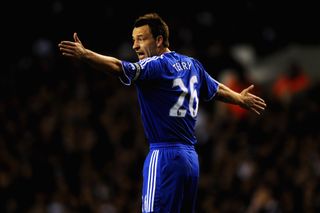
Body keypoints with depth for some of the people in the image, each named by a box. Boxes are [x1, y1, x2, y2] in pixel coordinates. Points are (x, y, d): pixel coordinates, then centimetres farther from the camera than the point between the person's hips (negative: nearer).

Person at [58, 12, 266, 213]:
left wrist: (85, 54, -40)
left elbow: (121, 68, -27)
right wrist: (240, 99, 54)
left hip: (165, 156, -9)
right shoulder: (192, 65, 17)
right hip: (191, 157, 9)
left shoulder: (156, 66, -8)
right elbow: (217, 90, 34)